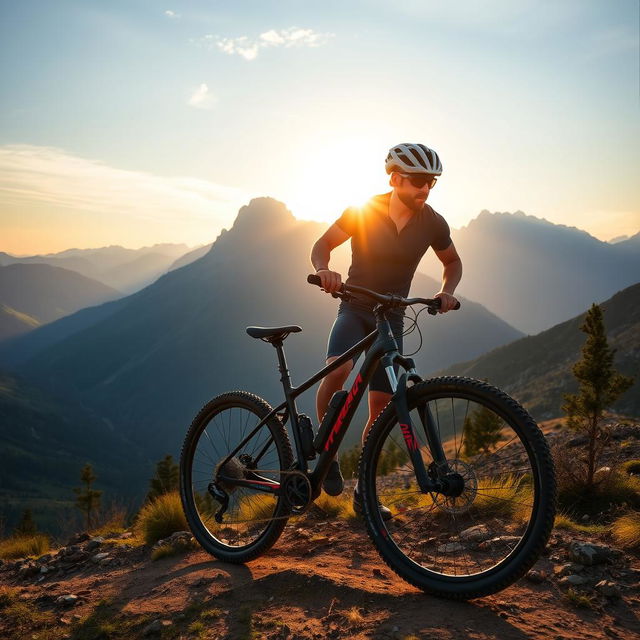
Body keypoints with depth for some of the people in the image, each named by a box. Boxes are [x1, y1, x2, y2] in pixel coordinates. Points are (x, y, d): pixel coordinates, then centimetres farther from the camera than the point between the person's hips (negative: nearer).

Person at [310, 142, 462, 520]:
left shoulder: (433, 223, -6)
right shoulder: (362, 212, -13)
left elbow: (453, 262, 12)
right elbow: (322, 246, -6)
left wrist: (447, 291, -9)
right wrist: (324, 270, -28)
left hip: (392, 317, 3)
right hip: (355, 308, -2)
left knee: (382, 406, 0)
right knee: (338, 371, -32)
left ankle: (364, 491, 15)